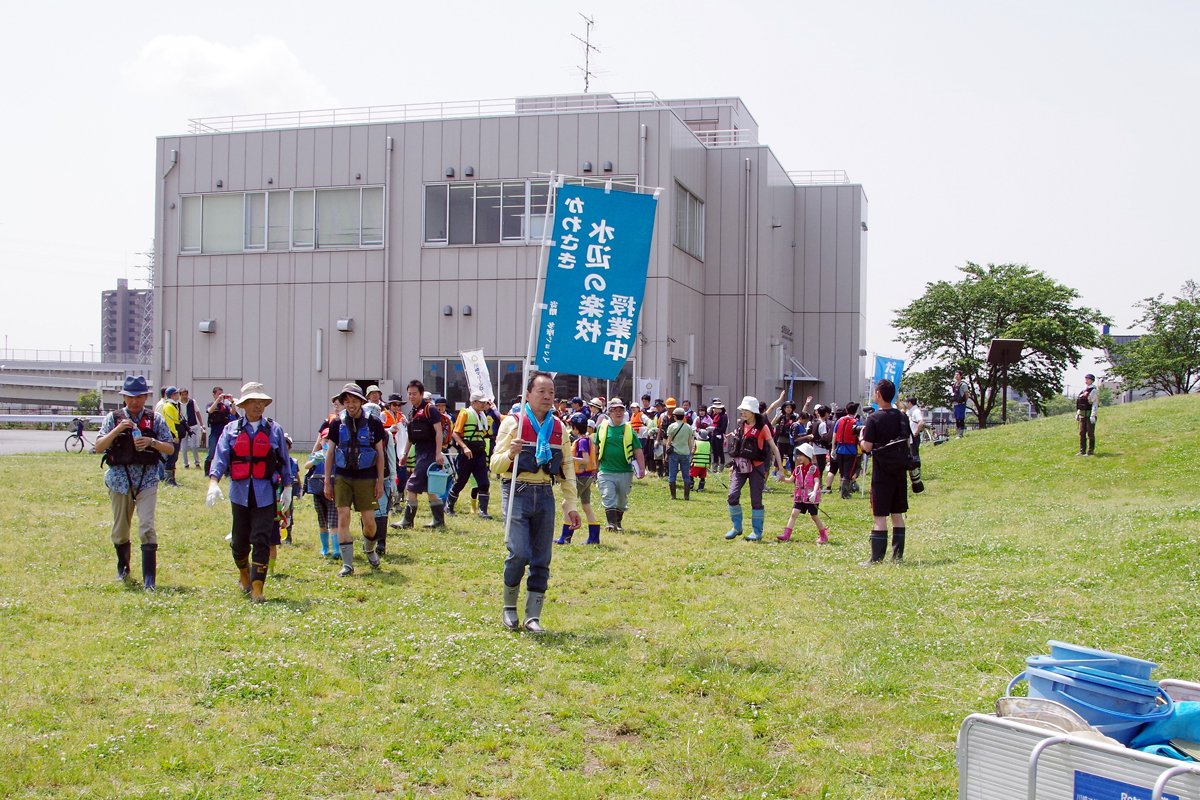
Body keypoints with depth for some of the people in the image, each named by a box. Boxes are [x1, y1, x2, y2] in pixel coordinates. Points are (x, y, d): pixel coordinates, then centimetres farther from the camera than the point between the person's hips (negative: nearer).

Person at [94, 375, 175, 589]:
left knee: (147, 527, -12)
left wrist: (152, 442, -16)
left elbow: (170, 448, 3)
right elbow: (99, 447, -5)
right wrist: (117, 429, -19)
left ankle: (150, 578, -11)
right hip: (120, 479, 1)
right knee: (120, 529, 12)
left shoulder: (155, 419, 3)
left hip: (147, 480, -1)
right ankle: (123, 569, 35)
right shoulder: (113, 418, 3)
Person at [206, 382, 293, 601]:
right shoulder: (231, 430, 5)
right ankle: (244, 573, 39)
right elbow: (220, 457, -5)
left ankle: (257, 587, -5)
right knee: (240, 541, 11)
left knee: (261, 541, -8)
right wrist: (214, 482, -19)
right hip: (240, 493, 1)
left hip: (265, 494, -1)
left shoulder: (274, 430, 6)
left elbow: (284, 460, 13)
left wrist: (287, 488, 15)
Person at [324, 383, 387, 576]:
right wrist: (327, 481, 4)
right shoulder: (337, 423, 2)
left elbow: (380, 453, 4)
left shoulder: (373, 423, -1)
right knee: (343, 517, -8)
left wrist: (380, 482, 1)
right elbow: (330, 453, 8)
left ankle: (369, 549, 33)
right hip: (342, 477, 1)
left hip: (366, 478, -1)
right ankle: (347, 564, -2)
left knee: (369, 520, 1)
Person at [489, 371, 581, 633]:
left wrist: (571, 505, 11)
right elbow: (495, 465, -6)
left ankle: (533, 616, 12)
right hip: (517, 493, -4)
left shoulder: (558, 427, 10)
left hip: (545, 495, 4)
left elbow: (567, 467, 15)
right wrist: (510, 454, -27)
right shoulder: (513, 422, -3)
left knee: (542, 558, 3)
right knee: (519, 552, -13)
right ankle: (509, 607, 10)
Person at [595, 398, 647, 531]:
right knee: (608, 497, -13)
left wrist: (642, 468, -6)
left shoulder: (629, 429, 1)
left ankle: (618, 522, 25)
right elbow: (596, 447, 15)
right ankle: (610, 522, -12)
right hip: (606, 471, -1)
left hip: (625, 471, 1)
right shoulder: (602, 427, 3)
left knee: (622, 499, 10)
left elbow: (638, 450, 2)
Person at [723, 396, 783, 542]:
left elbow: (773, 448, -5)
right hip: (740, 466, 5)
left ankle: (757, 531, 12)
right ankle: (736, 527, 7)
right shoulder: (741, 426, 10)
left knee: (756, 500, 0)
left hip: (756, 467, -5)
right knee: (733, 496, -8)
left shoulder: (762, 427, -5)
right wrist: (734, 464, 17)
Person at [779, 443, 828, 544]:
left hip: (811, 497, -4)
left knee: (814, 516, 5)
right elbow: (791, 480, 9)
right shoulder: (798, 469, 7)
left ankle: (823, 536, 21)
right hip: (800, 497, 4)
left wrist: (814, 492, -36)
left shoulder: (814, 469, -9)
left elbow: (817, 482, -19)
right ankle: (786, 534, -11)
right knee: (794, 513, -7)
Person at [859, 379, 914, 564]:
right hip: (900, 472, 6)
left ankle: (877, 558, -5)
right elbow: (908, 442, 11)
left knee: (879, 516, -4)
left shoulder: (874, 418, -12)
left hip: (882, 473, -5)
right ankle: (898, 555, 15)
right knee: (897, 514, 12)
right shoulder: (901, 417, 5)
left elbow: (867, 447, -14)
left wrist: (861, 437, 5)